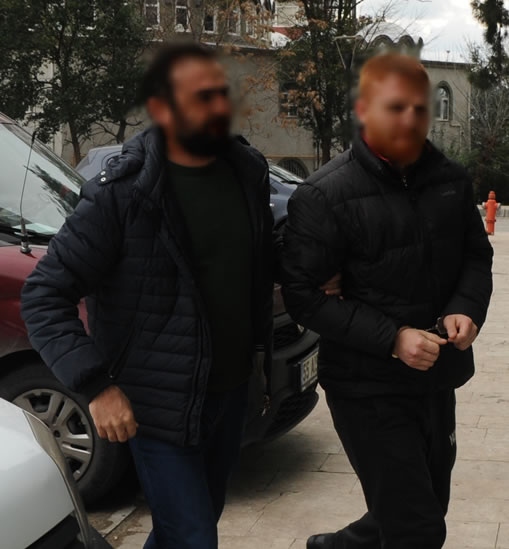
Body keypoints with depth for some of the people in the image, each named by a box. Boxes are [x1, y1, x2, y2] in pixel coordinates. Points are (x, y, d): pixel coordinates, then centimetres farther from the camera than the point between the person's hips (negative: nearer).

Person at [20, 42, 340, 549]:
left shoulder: (249, 170, 1)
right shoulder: (122, 193, -18)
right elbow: (44, 297, -16)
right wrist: (96, 386, -22)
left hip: (233, 391, 6)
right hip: (161, 405, -6)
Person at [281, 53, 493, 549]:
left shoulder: (450, 181, 4)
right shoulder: (325, 196, -13)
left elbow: (476, 254, 15)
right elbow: (304, 295, -15)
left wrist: (466, 308, -7)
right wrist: (392, 338, -22)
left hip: (437, 381, 7)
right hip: (369, 390, -6)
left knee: (428, 506, 22)